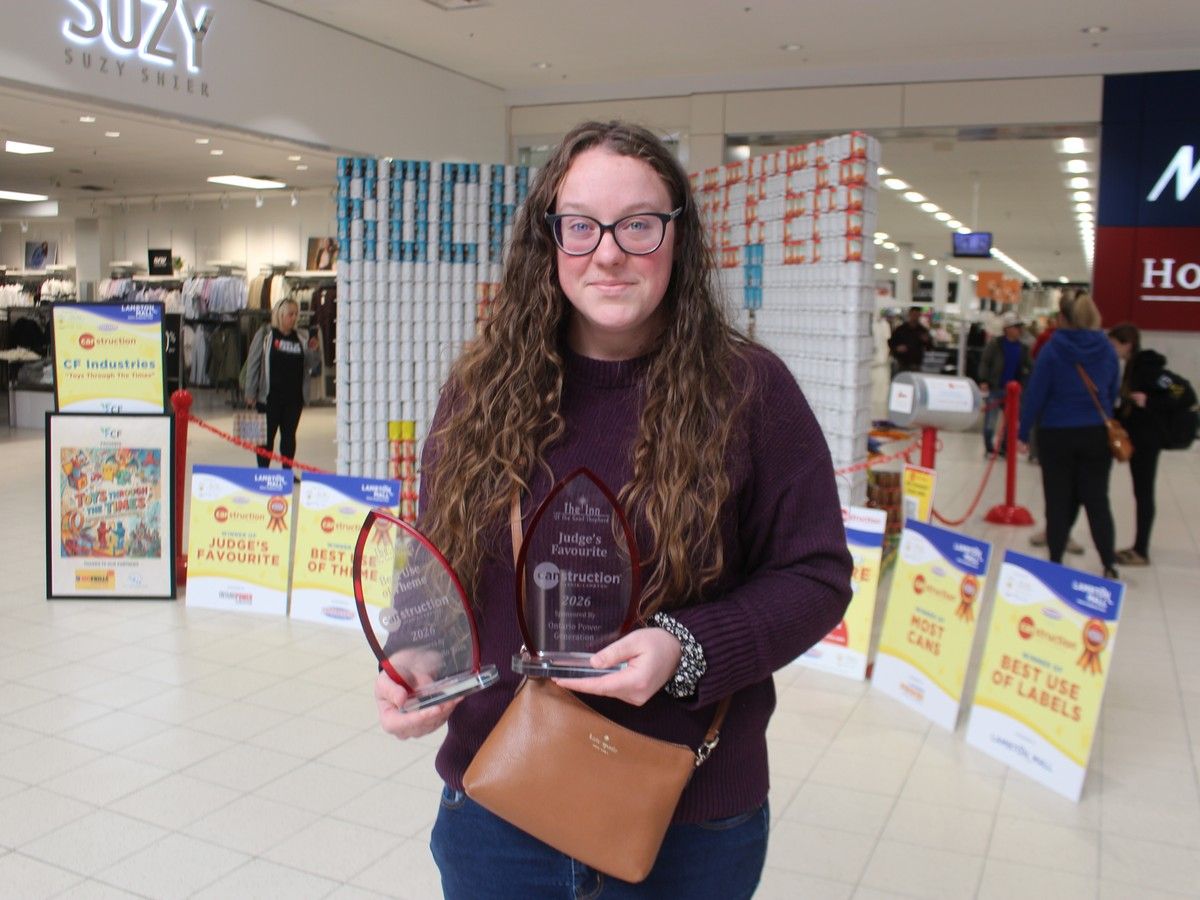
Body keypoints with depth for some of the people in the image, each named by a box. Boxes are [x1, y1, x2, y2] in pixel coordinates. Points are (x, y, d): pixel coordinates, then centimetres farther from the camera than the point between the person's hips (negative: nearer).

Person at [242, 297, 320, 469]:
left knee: (289, 434, 10)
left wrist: (313, 351, -9)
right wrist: (251, 393, -6)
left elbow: (310, 365, 12)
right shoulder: (265, 334, -2)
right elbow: (253, 364, -3)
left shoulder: (301, 338, 8)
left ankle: (288, 471, 18)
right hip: (269, 396, -4)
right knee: (267, 435, 1)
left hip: (294, 396, 4)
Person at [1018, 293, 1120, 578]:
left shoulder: (1052, 350, -11)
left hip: (1057, 434, -3)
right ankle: (1109, 564, 8)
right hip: (1097, 434, 3)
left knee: (1059, 500, 7)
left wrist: (1024, 432, -4)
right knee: (1097, 499, 10)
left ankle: (1055, 561, 11)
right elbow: (1113, 392, 10)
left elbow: (1035, 393, -10)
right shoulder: (1107, 350, 1)